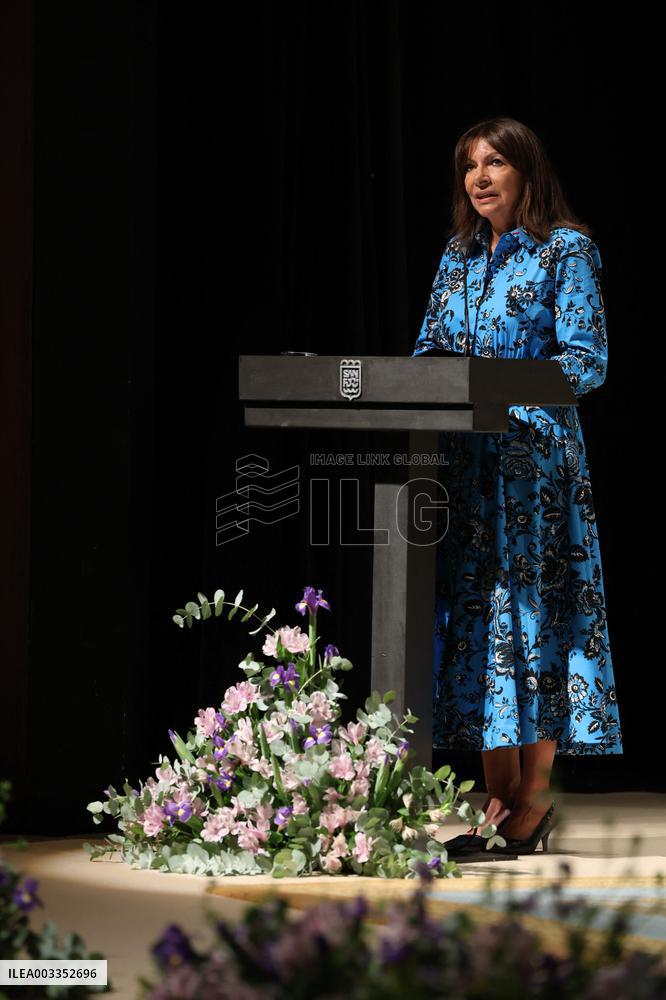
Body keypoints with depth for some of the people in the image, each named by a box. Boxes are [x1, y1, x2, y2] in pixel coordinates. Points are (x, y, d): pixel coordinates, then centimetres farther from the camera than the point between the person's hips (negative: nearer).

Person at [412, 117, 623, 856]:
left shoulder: (565, 250, -1)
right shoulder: (459, 254, 16)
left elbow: (588, 359, -8)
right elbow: (430, 347, 17)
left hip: (535, 457, -6)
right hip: (462, 459, 6)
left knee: (532, 610, -6)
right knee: (472, 613, 2)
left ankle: (535, 796, -2)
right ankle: (498, 794, 7)